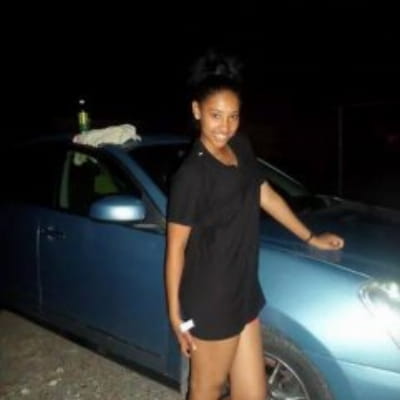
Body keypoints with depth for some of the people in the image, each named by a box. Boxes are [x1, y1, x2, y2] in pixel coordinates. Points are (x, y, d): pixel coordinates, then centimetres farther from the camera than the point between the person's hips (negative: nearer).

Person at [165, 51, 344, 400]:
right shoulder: (191, 174, -20)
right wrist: (175, 313, -11)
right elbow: (176, 247, -15)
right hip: (210, 302, -7)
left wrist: (310, 237, 24)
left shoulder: (242, 148, 3)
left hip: (243, 294, 8)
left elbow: (265, 194, 17)